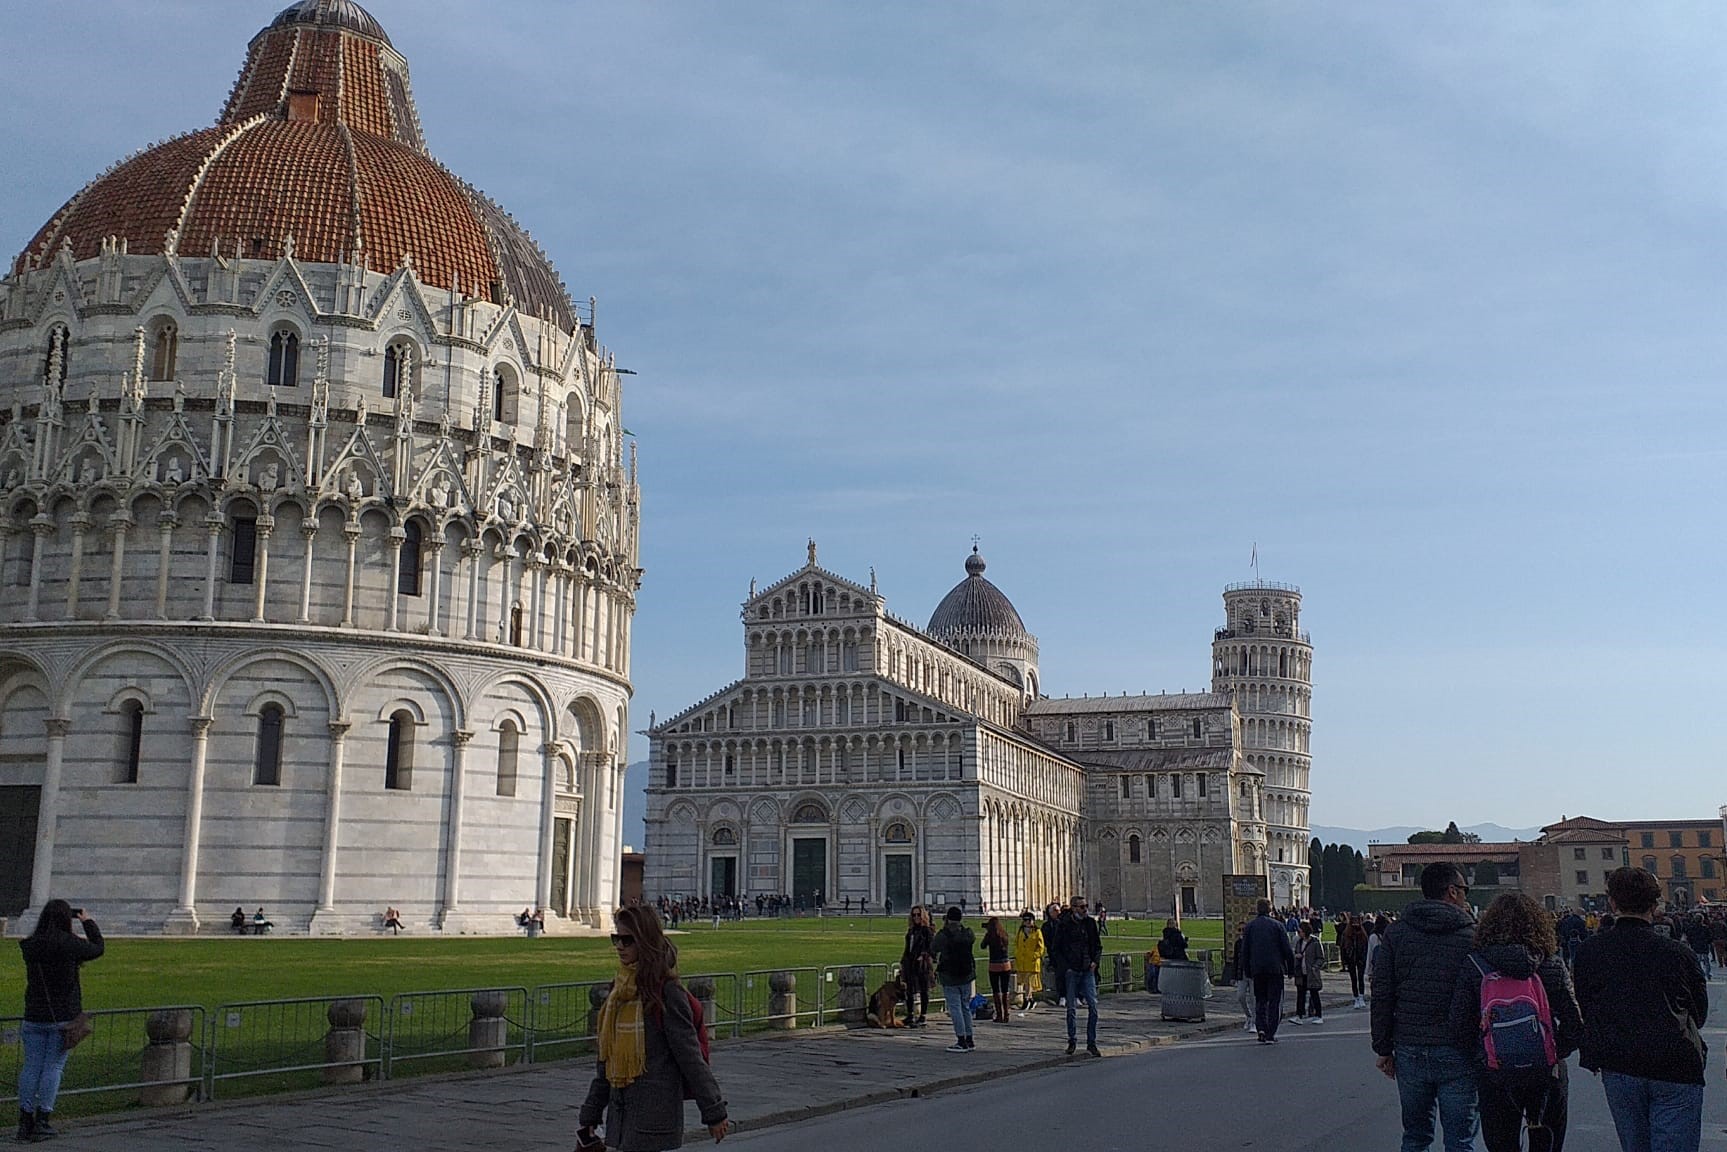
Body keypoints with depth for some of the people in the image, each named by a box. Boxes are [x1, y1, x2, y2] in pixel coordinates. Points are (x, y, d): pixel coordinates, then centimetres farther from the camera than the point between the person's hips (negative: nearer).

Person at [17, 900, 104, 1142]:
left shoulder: (30, 946, 1)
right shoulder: (69, 944, -12)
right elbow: (97, 949, 4)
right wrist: (88, 922, 16)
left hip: (34, 1017, 4)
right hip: (63, 1017, -4)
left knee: (31, 1067, 8)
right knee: (53, 1067, 2)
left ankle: (25, 1122, 8)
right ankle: (42, 1120, 0)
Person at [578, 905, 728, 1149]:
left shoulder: (666, 992, -12)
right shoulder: (620, 988, 10)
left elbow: (690, 1055, -11)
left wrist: (714, 1112, -8)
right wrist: (590, 1113, 18)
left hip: (654, 1110, -7)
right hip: (620, 1109, 7)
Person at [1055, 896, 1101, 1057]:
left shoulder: (1090, 923, 7)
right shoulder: (1064, 925, -2)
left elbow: (1098, 945, 16)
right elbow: (1057, 948, 4)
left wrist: (1095, 961, 1)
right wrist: (1065, 966, -4)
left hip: (1088, 970, 2)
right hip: (1071, 971, -2)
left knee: (1093, 1006, -6)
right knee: (1071, 1008, 4)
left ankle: (1091, 1044, -1)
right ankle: (1072, 1041, 17)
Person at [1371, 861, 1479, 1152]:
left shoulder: (1395, 934, 3)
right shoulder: (1472, 936, -5)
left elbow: (1382, 995, 2)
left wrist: (1384, 1049, 8)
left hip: (1409, 1053, 3)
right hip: (1457, 1054, -3)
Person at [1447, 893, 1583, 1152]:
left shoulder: (1473, 966, -6)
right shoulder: (1552, 965, -4)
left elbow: (1460, 1025, -8)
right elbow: (1574, 1022, -6)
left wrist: (1480, 1054, 6)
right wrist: (1555, 1053, 7)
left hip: (1493, 1074, -1)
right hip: (1545, 1072, 1)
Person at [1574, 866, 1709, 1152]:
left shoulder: (1587, 952, -2)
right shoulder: (1676, 953, -6)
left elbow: (1581, 1011, 4)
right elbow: (1700, 1014, 7)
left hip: (1618, 1070, 2)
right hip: (1676, 1068, -2)